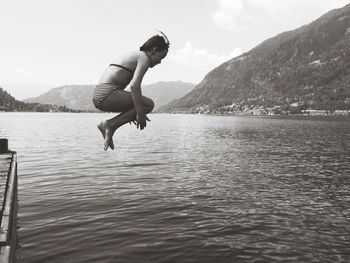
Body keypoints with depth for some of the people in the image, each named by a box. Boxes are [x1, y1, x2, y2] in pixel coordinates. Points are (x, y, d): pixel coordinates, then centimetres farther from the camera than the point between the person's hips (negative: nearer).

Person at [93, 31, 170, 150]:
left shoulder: (134, 55, 26)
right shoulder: (144, 58, -3)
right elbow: (134, 85, -19)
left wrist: (130, 113, 31)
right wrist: (140, 113, -15)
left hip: (98, 96, 10)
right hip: (108, 94, -10)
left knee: (139, 104, 21)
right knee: (148, 104, -4)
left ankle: (108, 128, 9)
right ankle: (110, 124, -9)